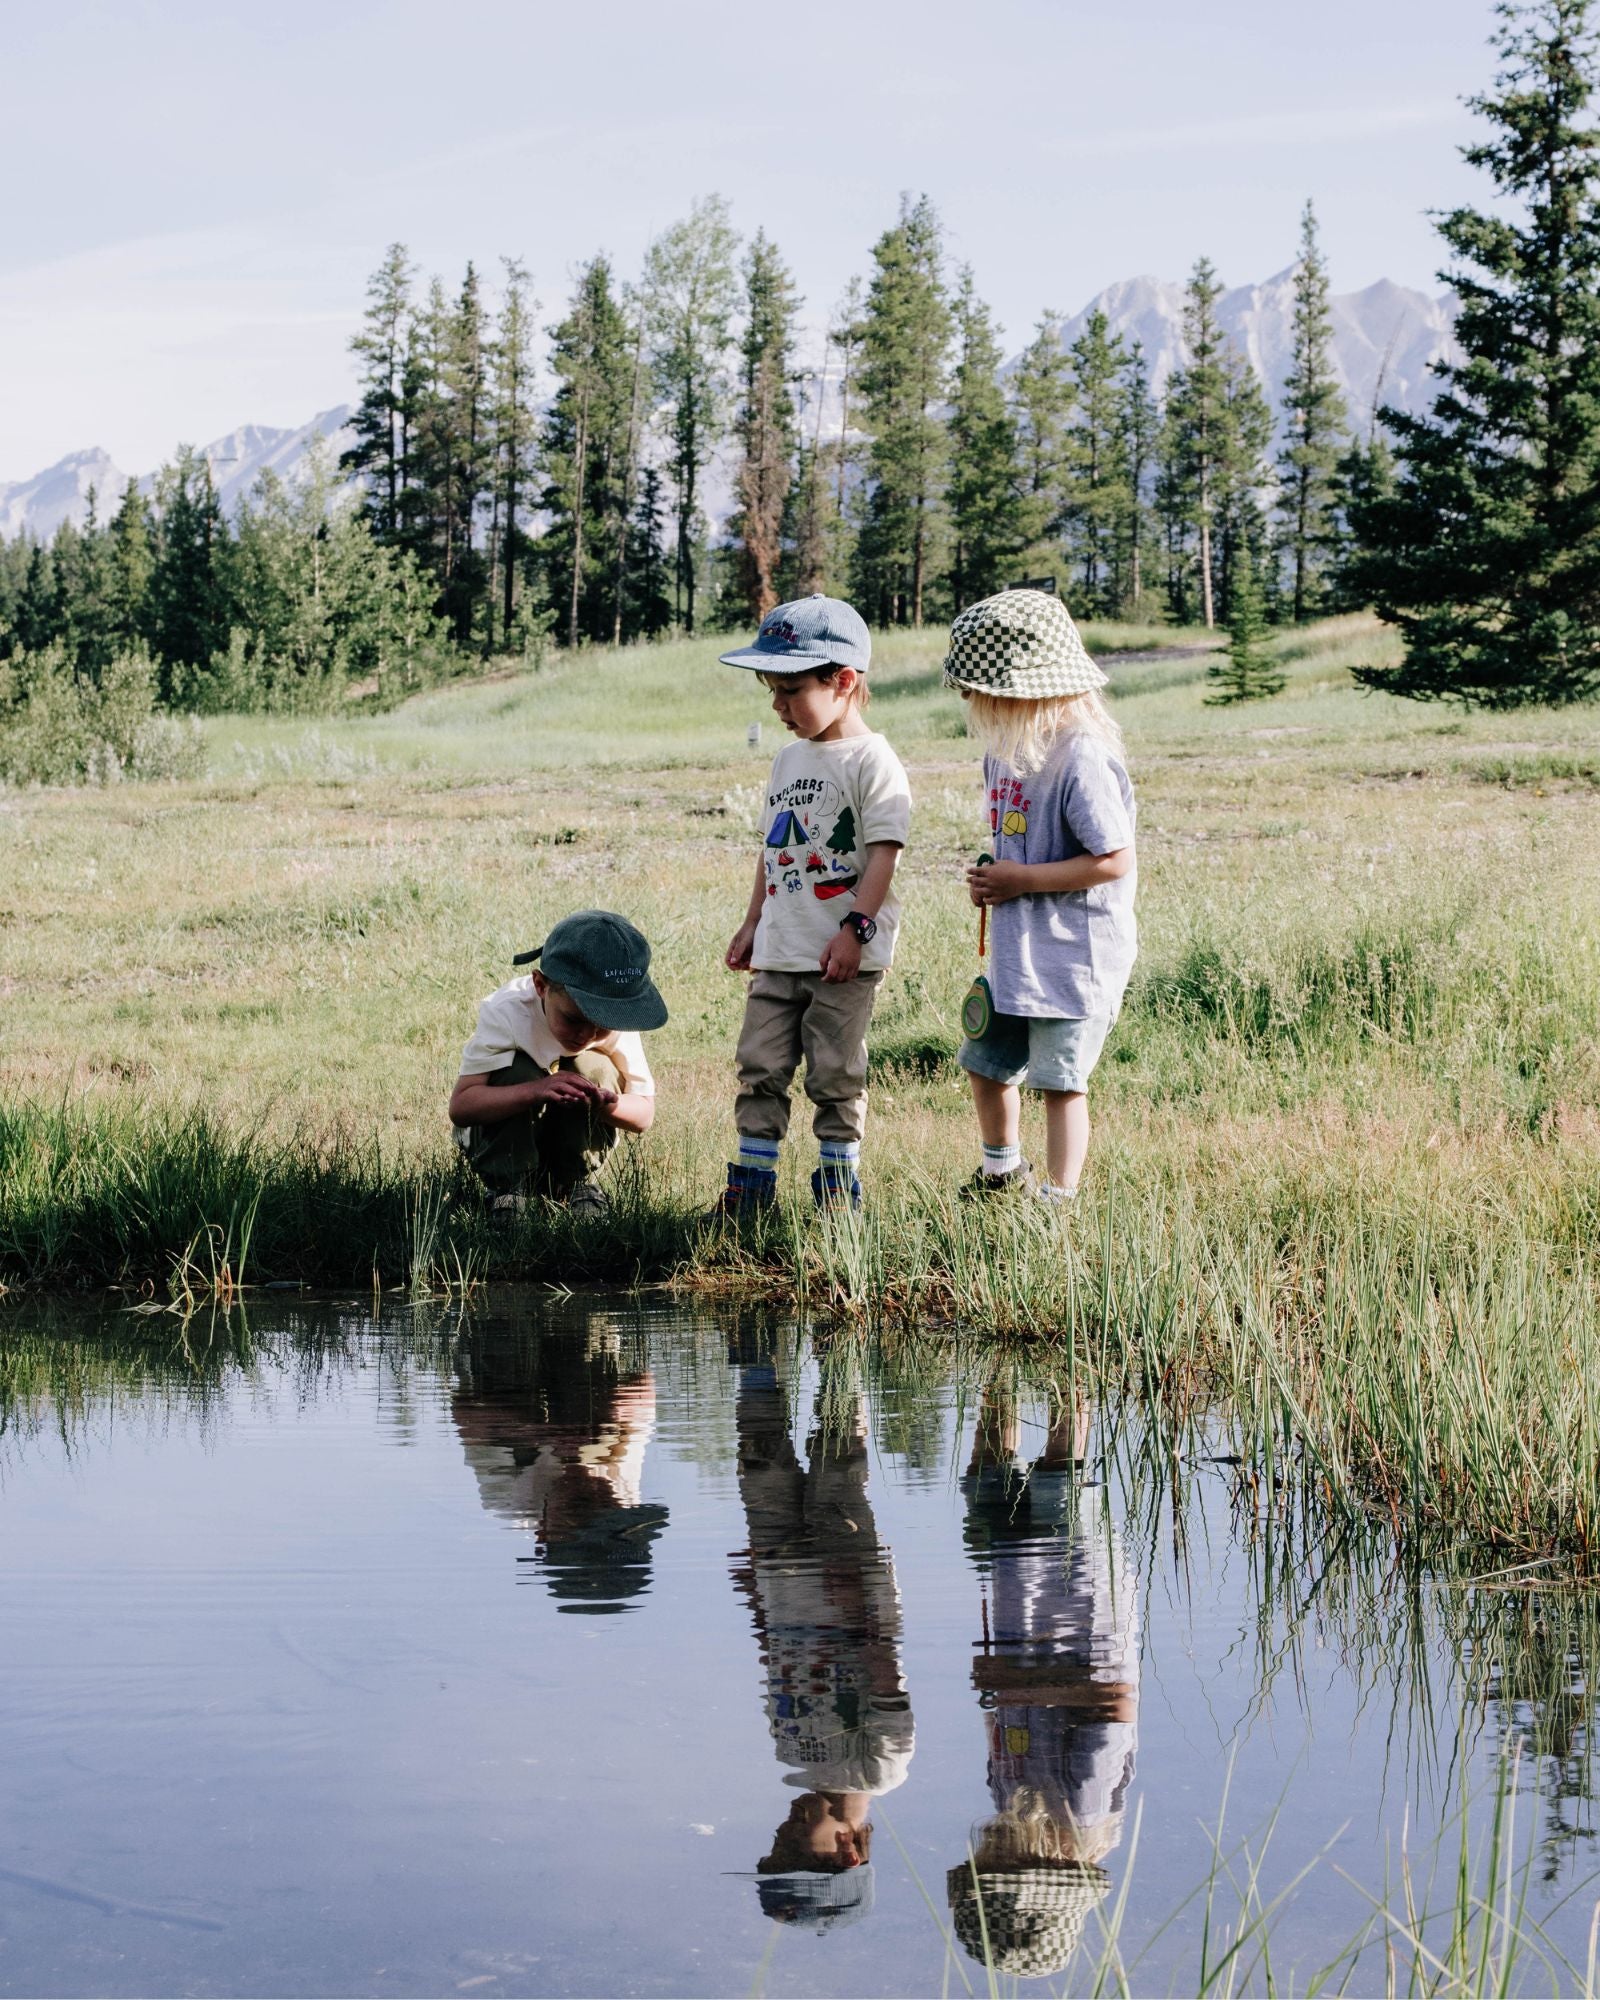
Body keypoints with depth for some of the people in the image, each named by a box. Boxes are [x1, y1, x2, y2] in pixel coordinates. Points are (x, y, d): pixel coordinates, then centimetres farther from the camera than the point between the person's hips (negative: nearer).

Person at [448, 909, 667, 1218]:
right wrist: (536, 1091, -50)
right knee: (517, 1070, -31)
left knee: (594, 1068, -25)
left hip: (573, 1143, 2)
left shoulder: (616, 1023, -20)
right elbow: (460, 1106, -33)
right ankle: (507, 1192, -22)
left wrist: (608, 1104, -39)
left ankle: (579, 1184, -11)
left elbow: (643, 1115, -14)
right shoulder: (508, 1012, -28)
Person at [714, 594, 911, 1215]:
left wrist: (855, 929, -22)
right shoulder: (790, 758, 14)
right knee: (760, 1067, 6)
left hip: (844, 958, -7)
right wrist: (752, 923, 20)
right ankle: (751, 1181, 13)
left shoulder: (872, 761, -10)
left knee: (835, 1075, 0)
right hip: (780, 954, 7)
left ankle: (839, 1181, 13)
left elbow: (883, 853, -15)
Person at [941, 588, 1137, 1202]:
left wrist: (1020, 880, -20)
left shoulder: (1082, 759, -22)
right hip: (1015, 951, 9)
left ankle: (1059, 1199, 9)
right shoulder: (1008, 748, 7)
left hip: (1074, 955, -9)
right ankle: (1002, 1173, 39)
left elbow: (1113, 860, -23)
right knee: (985, 1062, 18)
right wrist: (991, 880, 2)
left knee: (1058, 1078, -2)